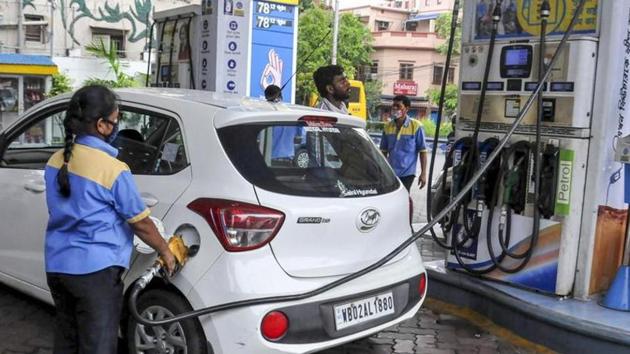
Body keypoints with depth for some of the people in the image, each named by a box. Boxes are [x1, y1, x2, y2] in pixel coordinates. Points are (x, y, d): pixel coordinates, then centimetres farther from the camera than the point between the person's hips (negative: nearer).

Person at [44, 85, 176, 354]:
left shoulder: (56, 161, 5)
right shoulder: (113, 169, -17)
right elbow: (140, 223, -10)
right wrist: (165, 252, 6)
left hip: (57, 266, 8)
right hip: (95, 270, -7)